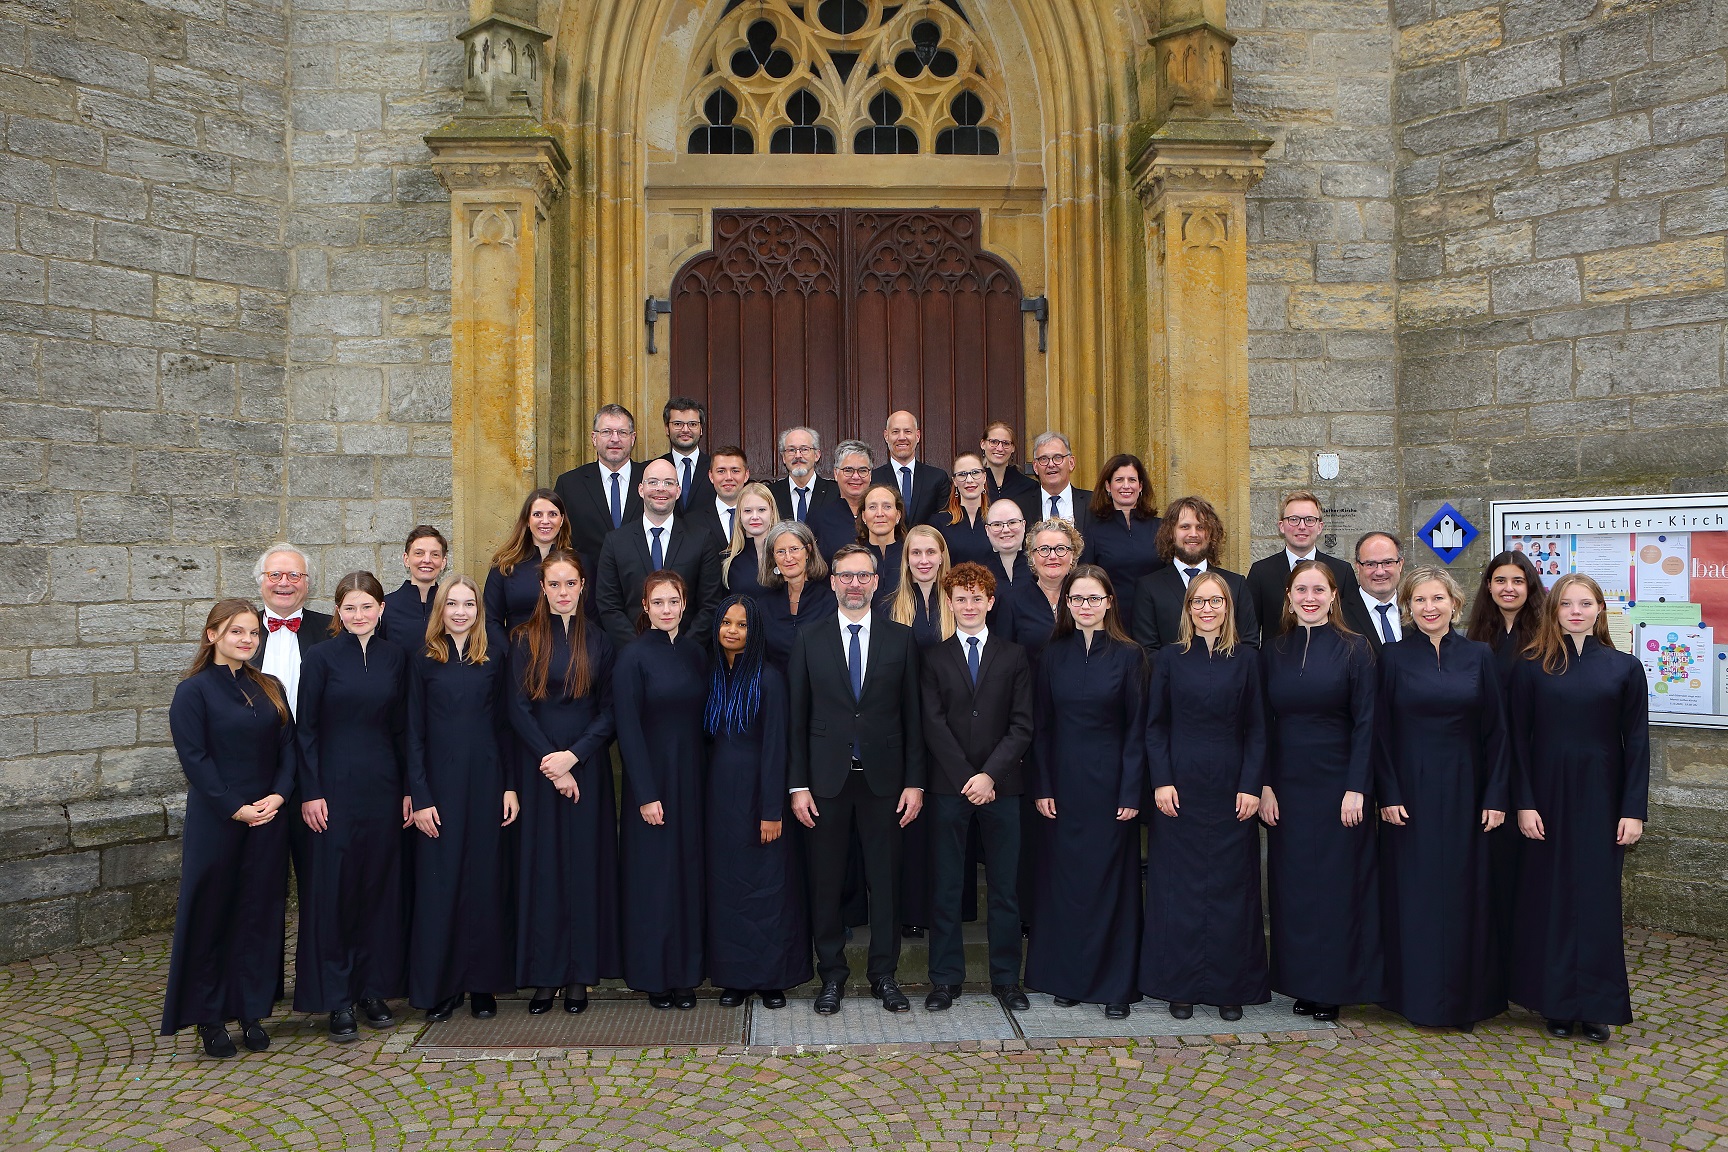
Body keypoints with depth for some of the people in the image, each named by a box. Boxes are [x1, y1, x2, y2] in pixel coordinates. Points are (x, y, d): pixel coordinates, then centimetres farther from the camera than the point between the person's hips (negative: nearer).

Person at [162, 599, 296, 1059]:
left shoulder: (269, 688, 10)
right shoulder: (193, 691, -5)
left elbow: (288, 746, 7)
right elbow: (194, 757, -10)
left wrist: (278, 796, -8)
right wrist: (234, 808, -14)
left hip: (268, 820, 4)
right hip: (214, 820, -4)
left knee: (260, 914, 8)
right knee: (210, 916, 4)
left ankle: (251, 1012, 18)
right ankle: (208, 1016, 17)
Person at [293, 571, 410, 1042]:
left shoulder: (394, 657, 6)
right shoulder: (322, 657, -3)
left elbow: (401, 728, 9)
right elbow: (306, 729, -3)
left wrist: (408, 788, 6)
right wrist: (310, 792, -9)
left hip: (383, 786, 3)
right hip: (336, 786, -3)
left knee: (380, 884, 8)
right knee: (334, 887, 0)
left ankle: (374, 987, 20)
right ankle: (337, 998, 11)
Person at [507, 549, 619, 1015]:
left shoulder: (598, 641, 7)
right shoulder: (525, 640, 3)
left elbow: (608, 711, 3)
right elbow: (518, 709, -3)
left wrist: (573, 756, -11)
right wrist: (551, 763, -11)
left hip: (587, 766, 1)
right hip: (537, 765, -1)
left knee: (585, 862, 2)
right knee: (541, 863, 1)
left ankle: (579, 974, 10)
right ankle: (544, 973, 9)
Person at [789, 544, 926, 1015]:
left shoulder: (901, 639, 4)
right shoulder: (810, 641, 3)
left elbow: (912, 715, 3)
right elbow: (797, 718, 3)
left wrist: (914, 781, -1)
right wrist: (798, 785, -2)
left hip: (882, 778, 0)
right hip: (828, 779, 0)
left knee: (885, 879, 6)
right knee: (826, 880, 7)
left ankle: (884, 975, 20)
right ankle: (832, 975, 21)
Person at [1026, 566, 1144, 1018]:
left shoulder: (1128, 656, -2)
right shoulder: (1053, 655, 5)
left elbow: (1136, 729, -2)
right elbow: (1041, 726, 6)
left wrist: (1131, 792, -8)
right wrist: (1042, 788, -1)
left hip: (1110, 782, -2)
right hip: (1064, 782, 2)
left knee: (1111, 879, 3)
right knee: (1063, 877, 6)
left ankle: (1115, 984, 14)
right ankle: (1067, 977, 19)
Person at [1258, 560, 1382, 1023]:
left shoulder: (1354, 650, -3)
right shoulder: (1272, 652, 5)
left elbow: (1365, 723, -6)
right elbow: (1264, 723, 6)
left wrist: (1356, 788, -13)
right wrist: (1264, 785, -1)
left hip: (1337, 782, -3)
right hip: (1287, 785, 3)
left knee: (1337, 881, 3)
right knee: (1292, 883, 7)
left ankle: (1333, 987, 15)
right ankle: (1300, 982, 18)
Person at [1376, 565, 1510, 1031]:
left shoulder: (1478, 656, 4)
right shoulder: (1393, 657, -1)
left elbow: (1494, 731, 4)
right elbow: (1381, 731, -2)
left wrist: (1495, 796, -2)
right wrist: (1387, 795, -9)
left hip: (1463, 788, 2)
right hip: (1409, 788, -1)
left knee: (1464, 888, 6)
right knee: (1412, 890, 3)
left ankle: (1466, 997, 19)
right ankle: (1416, 995, 14)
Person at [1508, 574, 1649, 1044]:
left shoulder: (1624, 667, 3)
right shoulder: (1532, 668, 0)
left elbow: (1636, 741, 1)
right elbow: (1519, 739, 0)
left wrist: (1634, 809, -4)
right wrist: (1524, 803, -7)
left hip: (1602, 797, 1)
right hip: (1548, 796, 0)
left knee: (1599, 896, 4)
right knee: (1550, 895, 5)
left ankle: (1597, 1004, 16)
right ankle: (1557, 1002, 17)